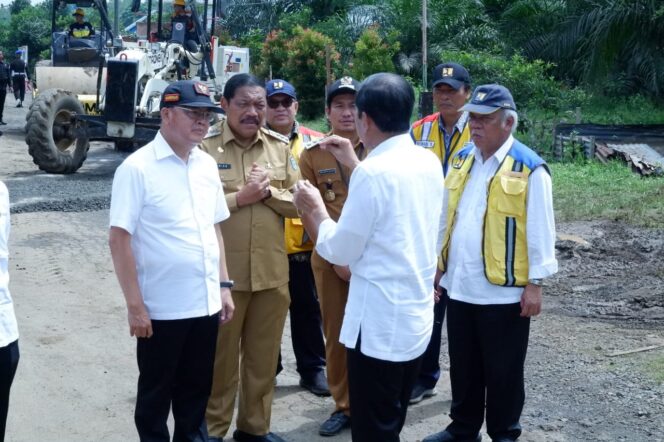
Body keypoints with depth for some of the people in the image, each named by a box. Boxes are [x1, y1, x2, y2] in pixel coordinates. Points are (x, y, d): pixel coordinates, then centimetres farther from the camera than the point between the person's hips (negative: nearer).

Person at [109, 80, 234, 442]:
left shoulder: (207, 164, 6)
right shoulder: (137, 168, -12)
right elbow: (119, 239, -13)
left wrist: (224, 285, 11)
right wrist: (135, 305, -15)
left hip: (205, 303, 5)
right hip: (161, 308, -5)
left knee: (197, 390, 18)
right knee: (156, 393, 12)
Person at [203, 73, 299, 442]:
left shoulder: (280, 146, 7)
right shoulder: (205, 145, -6)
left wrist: (269, 191, -12)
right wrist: (239, 197, -18)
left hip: (272, 272, 4)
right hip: (223, 272, -4)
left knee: (264, 356, 14)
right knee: (221, 356, 9)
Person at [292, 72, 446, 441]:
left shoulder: (373, 172, -20)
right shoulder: (430, 163, 4)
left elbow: (340, 251, -13)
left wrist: (315, 208, 3)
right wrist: (355, 165, 21)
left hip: (379, 322, -8)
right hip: (418, 316, 8)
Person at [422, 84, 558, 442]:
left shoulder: (529, 168, -11)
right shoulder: (461, 160, 8)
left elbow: (539, 231, -10)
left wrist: (535, 284, -11)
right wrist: (438, 264, 14)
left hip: (504, 289, -6)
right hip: (459, 284, 6)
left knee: (503, 370, 9)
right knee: (463, 365, 18)